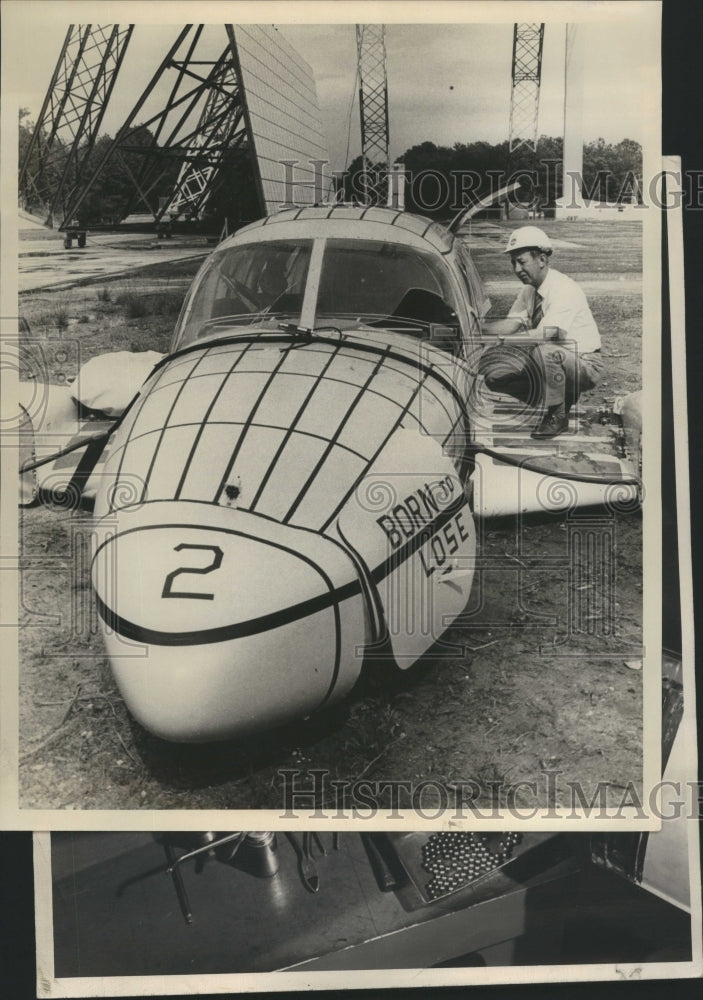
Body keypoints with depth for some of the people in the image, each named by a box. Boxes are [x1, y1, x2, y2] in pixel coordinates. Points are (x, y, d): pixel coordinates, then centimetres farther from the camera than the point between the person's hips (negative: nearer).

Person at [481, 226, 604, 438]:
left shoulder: (563, 289, -23)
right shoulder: (529, 290, 3)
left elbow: (545, 334, -34)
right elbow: (512, 323, -3)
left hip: (585, 365, -8)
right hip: (548, 363, 8)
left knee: (545, 351, -39)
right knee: (493, 371, -5)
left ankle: (557, 415, -15)